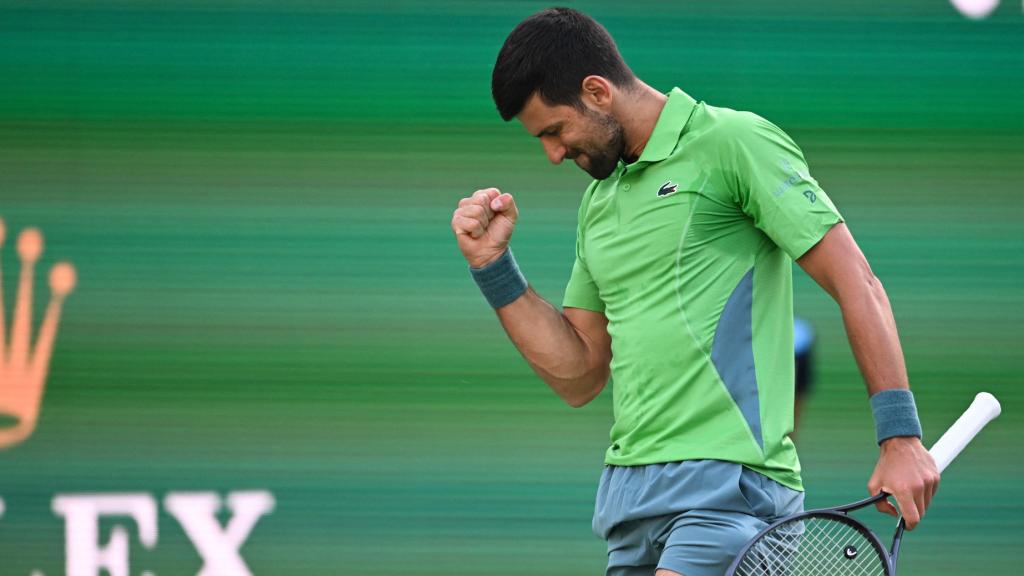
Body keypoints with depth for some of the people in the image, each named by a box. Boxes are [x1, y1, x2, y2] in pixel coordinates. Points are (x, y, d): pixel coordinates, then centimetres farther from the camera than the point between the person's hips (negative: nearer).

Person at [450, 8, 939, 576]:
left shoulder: (734, 141, -4)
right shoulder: (598, 200, 20)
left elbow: (856, 285, -7)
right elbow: (578, 377, 22)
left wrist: (899, 435, -14)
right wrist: (494, 266, 12)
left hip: (727, 481, -8)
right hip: (626, 489, 8)